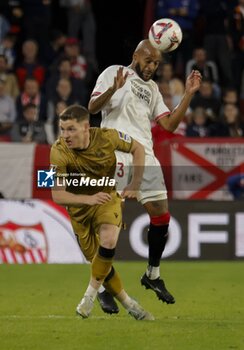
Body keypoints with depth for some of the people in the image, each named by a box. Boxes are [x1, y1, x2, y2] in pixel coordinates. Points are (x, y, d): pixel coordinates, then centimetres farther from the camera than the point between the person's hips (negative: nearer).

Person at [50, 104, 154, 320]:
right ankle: (129, 305, 24)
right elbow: (58, 196, -25)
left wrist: (136, 183, -10)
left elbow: (137, 149, 0)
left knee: (108, 240, -30)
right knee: (99, 263, 3)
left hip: (107, 199, -1)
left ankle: (91, 294, -14)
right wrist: (88, 199, -40)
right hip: (79, 207, 1)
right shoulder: (59, 152, -24)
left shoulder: (107, 137, -20)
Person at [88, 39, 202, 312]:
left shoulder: (152, 88, 24)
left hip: (145, 156, 6)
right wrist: (113, 89, -23)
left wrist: (189, 94, 10)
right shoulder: (114, 73, 6)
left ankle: (153, 274, 18)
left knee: (161, 215, 2)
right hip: (116, 154, -6)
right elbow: (92, 107, -5)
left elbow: (169, 124, 18)